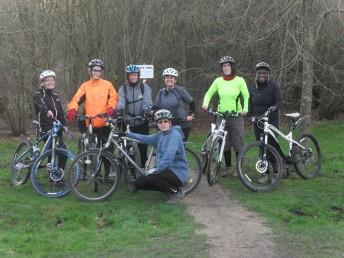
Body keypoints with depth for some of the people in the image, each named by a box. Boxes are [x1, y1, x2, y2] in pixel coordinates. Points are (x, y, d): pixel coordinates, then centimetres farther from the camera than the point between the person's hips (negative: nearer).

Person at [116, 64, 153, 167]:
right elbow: (121, 101, -9)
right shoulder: (123, 88, 6)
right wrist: (119, 110, -31)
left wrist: (146, 110, -30)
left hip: (142, 123, -1)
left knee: (143, 147, -2)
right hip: (128, 123, 1)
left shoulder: (145, 87, 2)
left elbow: (147, 102, -10)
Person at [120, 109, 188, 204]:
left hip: (178, 172, -9)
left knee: (150, 178, -30)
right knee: (138, 183, 1)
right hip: (167, 170, 9)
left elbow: (169, 156, -26)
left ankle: (175, 191, -6)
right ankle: (170, 188, 12)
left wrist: (157, 170, -27)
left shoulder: (175, 135, -15)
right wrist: (127, 134, 14)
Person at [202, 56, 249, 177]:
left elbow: (246, 96, 0)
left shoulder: (239, 80, -2)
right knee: (225, 144, 6)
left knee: (238, 144, -2)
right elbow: (209, 93, 13)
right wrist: (205, 103, -5)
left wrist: (245, 109, -14)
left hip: (236, 115, -2)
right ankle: (228, 168, 16)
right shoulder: (218, 81, 4)